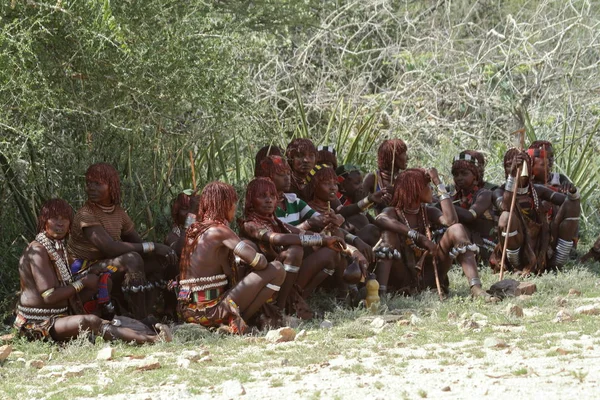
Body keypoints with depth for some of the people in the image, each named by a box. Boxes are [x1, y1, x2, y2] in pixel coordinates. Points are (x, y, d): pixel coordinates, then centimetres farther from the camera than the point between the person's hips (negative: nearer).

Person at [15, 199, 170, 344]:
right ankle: (149, 339, -46)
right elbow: (49, 296, -20)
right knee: (91, 321, -33)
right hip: (37, 324, -9)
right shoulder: (38, 250, -11)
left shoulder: (59, 249, 17)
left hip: (59, 318, 9)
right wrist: (83, 282, -8)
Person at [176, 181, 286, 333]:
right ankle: (235, 321, -6)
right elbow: (259, 262, -14)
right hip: (211, 312, -9)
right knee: (277, 269, -5)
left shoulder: (193, 230, 14)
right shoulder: (219, 230, -10)